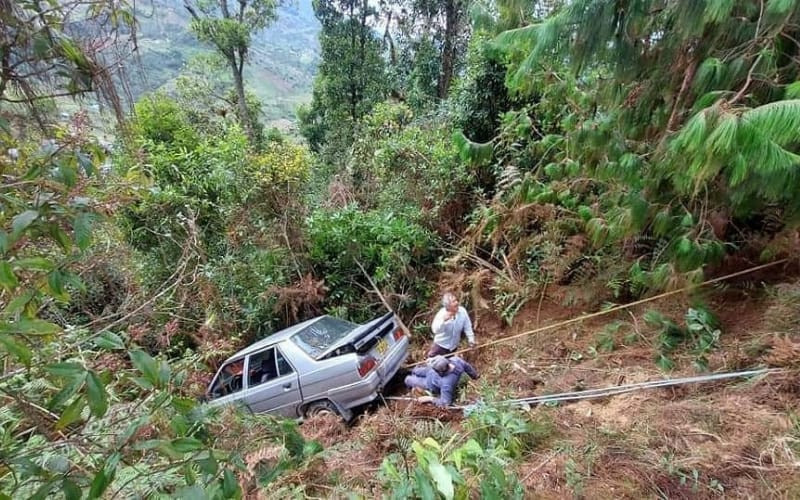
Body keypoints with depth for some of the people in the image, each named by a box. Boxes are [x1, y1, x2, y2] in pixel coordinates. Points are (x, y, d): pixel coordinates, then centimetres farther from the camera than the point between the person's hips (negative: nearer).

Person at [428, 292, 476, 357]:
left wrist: (471, 339, -8)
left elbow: (467, 327, -6)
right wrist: (443, 320, -53)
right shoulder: (442, 314, -28)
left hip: (453, 346, 4)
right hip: (441, 344, -4)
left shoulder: (462, 311, -19)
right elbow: (435, 330, -40)